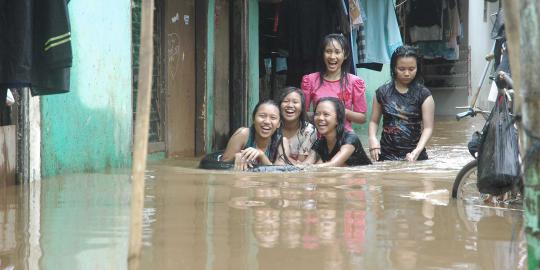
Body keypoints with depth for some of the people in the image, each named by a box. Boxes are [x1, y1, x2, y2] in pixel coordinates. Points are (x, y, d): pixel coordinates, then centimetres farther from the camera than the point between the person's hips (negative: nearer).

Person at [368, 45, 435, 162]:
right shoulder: (383, 92, 5)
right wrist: (372, 139, -12)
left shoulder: (423, 95, -2)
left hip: (413, 154, -1)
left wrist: (417, 151, -21)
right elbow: (374, 121, 8)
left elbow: (428, 127, -6)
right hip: (387, 155, 1)